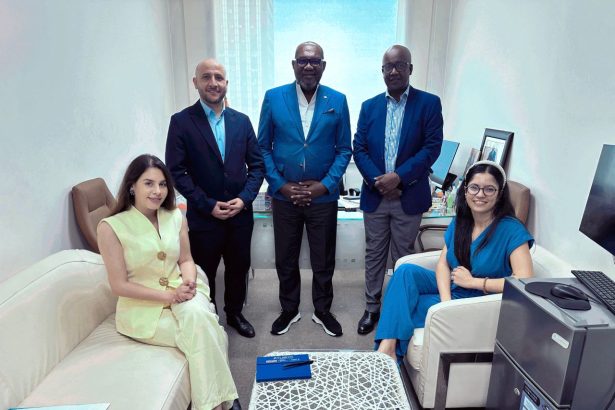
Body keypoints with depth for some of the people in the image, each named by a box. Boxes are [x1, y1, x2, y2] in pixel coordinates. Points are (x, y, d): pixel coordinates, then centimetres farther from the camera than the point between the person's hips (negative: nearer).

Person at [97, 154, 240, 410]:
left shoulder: (176, 217, 1)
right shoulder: (111, 227, -12)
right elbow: (119, 285, -11)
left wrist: (189, 282, -15)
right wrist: (169, 295, -20)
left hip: (182, 296, 3)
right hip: (142, 309, -3)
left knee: (197, 314, -30)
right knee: (201, 332, -26)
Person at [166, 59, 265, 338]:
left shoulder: (241, 120, 4)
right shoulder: (182, 121, -6)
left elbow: (257, 164, 4)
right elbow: (176, 172, -10)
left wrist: (244, 199, -10)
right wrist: (209, 205, -14)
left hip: (240, 214, 3)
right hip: (203, 217, -3)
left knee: (239, 269, 17)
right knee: (204, 273, 13)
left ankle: (235, 313, 41)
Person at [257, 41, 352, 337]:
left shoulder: (338, 101, 0)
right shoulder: (273, 98, -1)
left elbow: (344, 150, 2)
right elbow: (263, 147, 1)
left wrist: (325, 185, -10)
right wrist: (279, 185, -9)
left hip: (323, 197, 0)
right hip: (284, 196, 0)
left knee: (323, 260, 12)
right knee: (285, 260, 14)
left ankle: (322, 310, 35)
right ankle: (289, 310, 36)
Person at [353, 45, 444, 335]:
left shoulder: (429, 103, -1)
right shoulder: (369, 106, 8)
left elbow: (432, 147, -9)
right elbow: (359, 149, 2)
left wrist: (398, 177, -18)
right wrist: (377, 181, -12)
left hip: (409, 196, -2)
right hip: (374, 195, 3)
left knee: (403, 256, 9)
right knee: (374, 254, 12)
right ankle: (372, 307, 27)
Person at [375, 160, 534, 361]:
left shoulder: (512, 230, -15)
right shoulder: (460, 222, 3)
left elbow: (525, 281, -24)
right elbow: (443, 263, 0)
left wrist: (473, 281, -19)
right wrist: (446, 299, -18)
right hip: (449, 288, 6)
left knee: (402, 304, -21)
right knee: (406, 271, -22)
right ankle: (387, 348, -25)